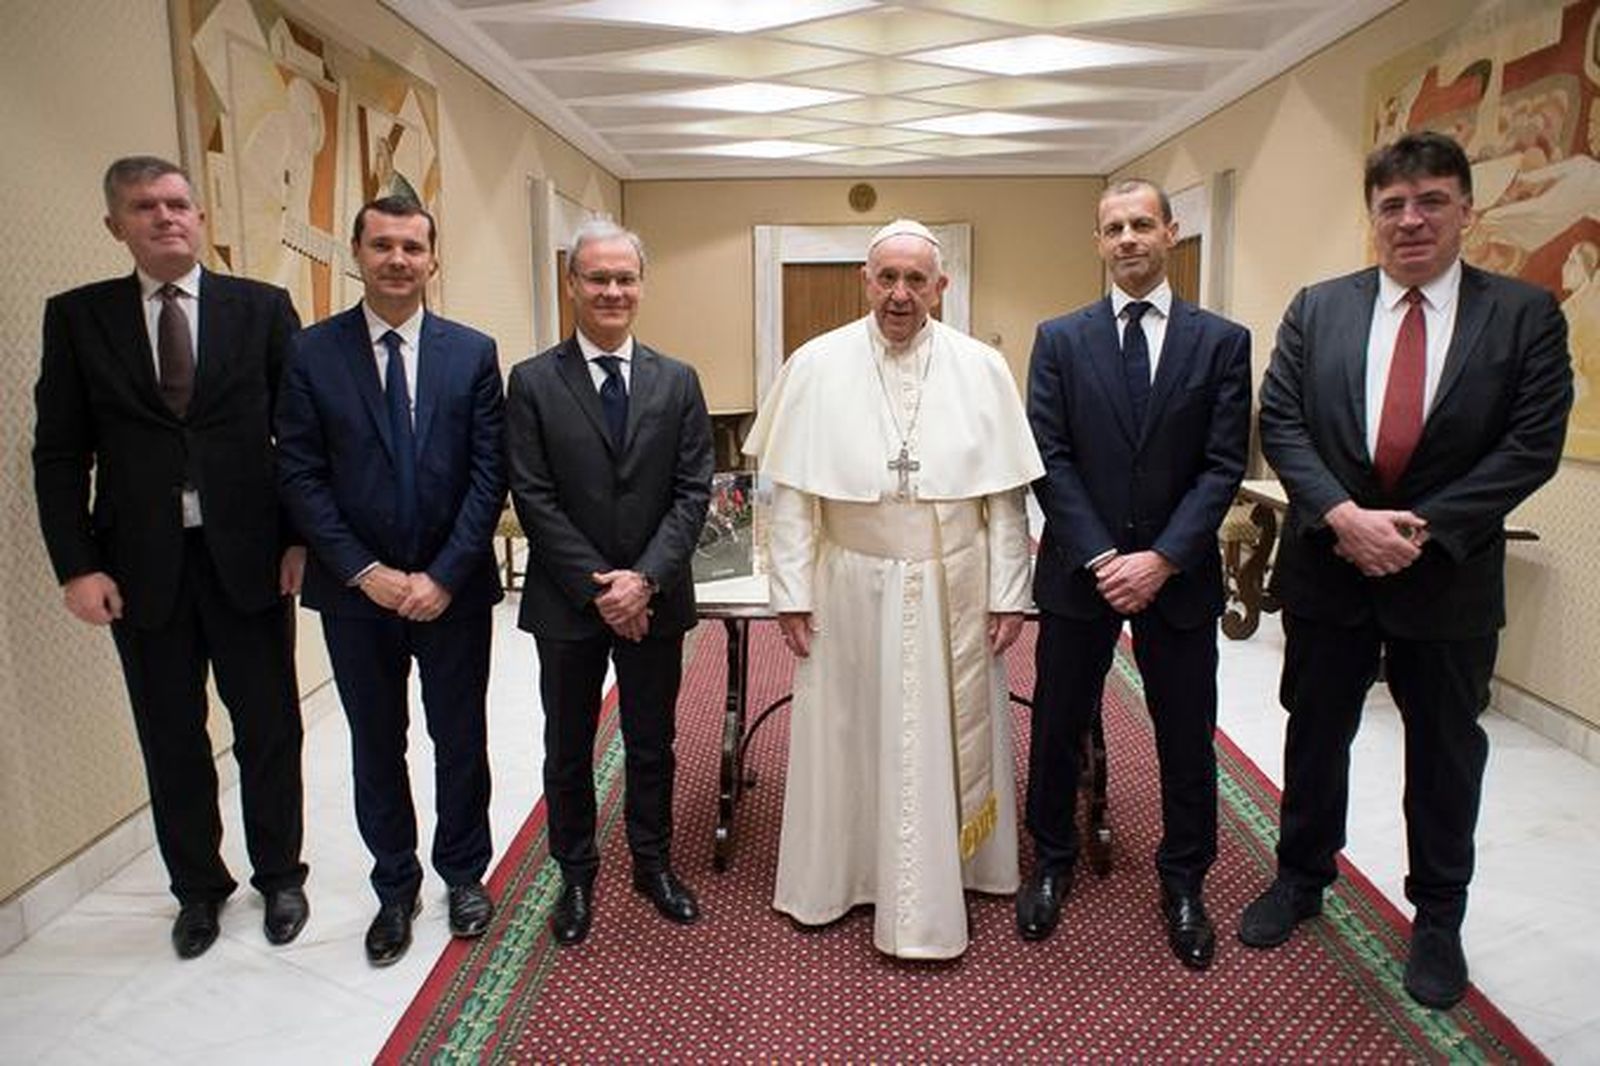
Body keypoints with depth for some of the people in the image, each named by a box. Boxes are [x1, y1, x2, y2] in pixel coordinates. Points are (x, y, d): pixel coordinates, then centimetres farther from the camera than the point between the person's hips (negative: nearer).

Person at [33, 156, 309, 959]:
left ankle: (279, 876, 30)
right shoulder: (76, 316, 3)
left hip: (249, 558, -1)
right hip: (139, 567, 1)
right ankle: (197, 888, 33)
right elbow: (59, 453, 2)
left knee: (269, 732, 11)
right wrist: (77, 566, -5)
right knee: (172, 742, 13)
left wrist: (303, 538, -5)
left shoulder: (262, 308, 1)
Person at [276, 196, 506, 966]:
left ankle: (463, 872, 34)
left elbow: (489, 473, -5)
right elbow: (299, 475, -4)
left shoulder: (473, 352, -1)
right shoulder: (313, 352, -2)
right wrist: (363, 571, -13)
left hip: (453, 589, 0)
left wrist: (444, 576, -13)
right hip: (355, 591, 0)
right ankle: (394, 886, 33)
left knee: (460, 740, 13)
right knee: (376, 748, 14)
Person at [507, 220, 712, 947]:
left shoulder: (677, 382, 2)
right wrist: (597, 587, -14)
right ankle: (576, 875, 33)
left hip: (655, 598, 1)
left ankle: (653, 863, 35)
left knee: (652, 744, 15)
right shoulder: (533, 382, -4)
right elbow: (533, 499, -9)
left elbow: (693, 491, -3)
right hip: (567, 603, -1)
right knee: (568, 750, 14)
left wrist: (645, 578, -15)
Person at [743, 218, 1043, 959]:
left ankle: (942, 879, 30)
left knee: (944, 740, 12)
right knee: (847, 734, 12)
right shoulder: (816, 365, -2)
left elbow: (1006, 494, 1)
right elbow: (791, 492, -3)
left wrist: (1009, 593, -1)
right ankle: (838, 874, 32)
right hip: (850, 590, 0)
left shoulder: (982, 369, 0)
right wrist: (791, 592, -5)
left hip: (953, 592, 1)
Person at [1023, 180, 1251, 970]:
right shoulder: (1060, 339, 2)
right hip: (1080, 570, 0)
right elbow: (1049, 459, -4)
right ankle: (1052, 862, 32)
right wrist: (1101, 557, -13)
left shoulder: (1222, 341, 1)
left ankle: (1183, 882, 30)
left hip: (1178, 574, 0)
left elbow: (1223, 465, -4)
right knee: (1058, 726, 11)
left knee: (1186, 737, 10)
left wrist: (1162, 558, -15)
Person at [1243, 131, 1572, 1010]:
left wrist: (1422, 529, -18)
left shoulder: (1525, 315, -3)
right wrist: (1343, 516, -18)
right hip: (1327, 565, 1)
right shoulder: (1318, 308, 1)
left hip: (1449, 575, -1)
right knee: (1316, 732, 15)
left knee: (1445, 749, 13)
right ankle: (1302, 879, 35)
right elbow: (1279, 423, -5)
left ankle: (1438, 914, 33)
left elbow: (1532, 446, -9)